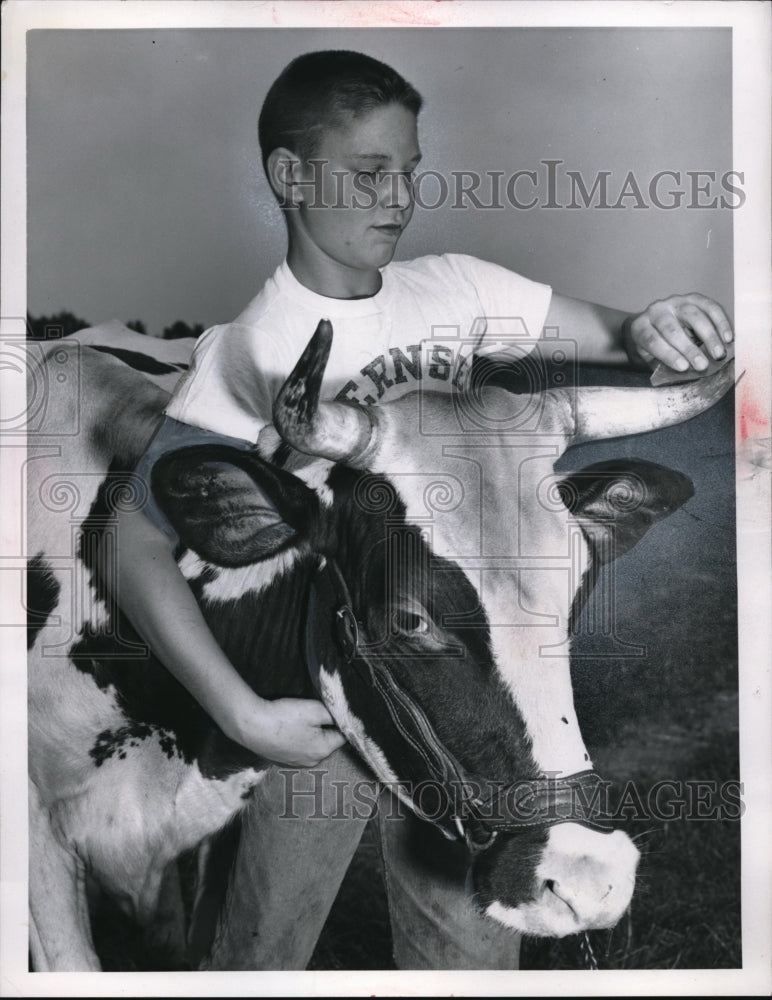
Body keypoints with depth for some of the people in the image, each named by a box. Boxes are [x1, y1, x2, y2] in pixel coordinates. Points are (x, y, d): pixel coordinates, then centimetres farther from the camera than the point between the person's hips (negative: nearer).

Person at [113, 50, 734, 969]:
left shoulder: (453, 289, -5)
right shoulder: (249, 354, -18)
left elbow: (610, 336, 0)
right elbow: (138, 544, -21)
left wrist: (649, 331, -24)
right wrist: (244, 715, -29)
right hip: (318, 704, -3)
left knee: (472, 945, 18)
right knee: (268, 941, 15)